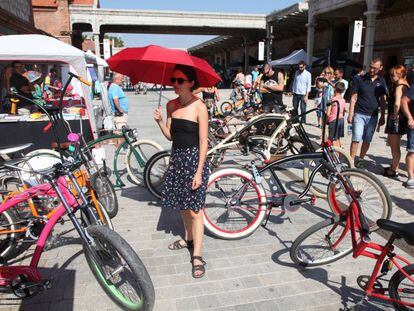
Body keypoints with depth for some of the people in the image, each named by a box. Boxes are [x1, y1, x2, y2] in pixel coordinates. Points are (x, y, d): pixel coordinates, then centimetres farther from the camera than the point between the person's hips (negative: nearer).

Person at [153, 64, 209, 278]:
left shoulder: (199, 107, -13)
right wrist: (159, 121, -8)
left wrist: (199, 172, -17)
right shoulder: (171, 105, 5)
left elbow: (203, 142, -14)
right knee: (182, 204, 18)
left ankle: (197, 255, 5)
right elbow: (170, 135, 10)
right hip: (176, 158, 6)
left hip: (194, 158, -6)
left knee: (194, 209, -4)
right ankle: (188, 238, 38)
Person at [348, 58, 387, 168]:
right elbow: (353, 98, -2)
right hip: (359, 114, -3)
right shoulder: (359, 80, -1)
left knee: (367, 140, 8)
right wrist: (351, 114, -7)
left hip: (373, 116, 3)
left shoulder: (381, 82, 9)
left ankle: (360, 160, 22)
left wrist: (383, 117, 10)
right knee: (356, 139, -10)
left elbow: (382, 100, 12)